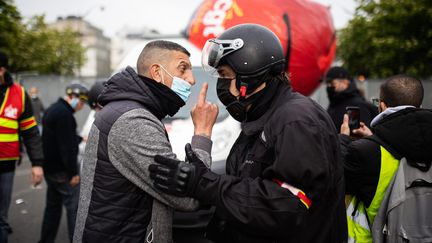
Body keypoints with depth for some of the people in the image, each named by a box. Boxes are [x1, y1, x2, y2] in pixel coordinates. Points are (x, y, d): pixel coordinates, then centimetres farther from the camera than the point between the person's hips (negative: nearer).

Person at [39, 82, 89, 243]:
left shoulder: (53, 110, 15)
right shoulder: (64, 113, -18)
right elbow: (67, 146, -22)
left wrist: (80, 139, 36)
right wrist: (73, 172, -20)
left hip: (50, 168, 10)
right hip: (62, 170, -10)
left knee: (53, 206, 17)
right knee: (74, 207, -5)